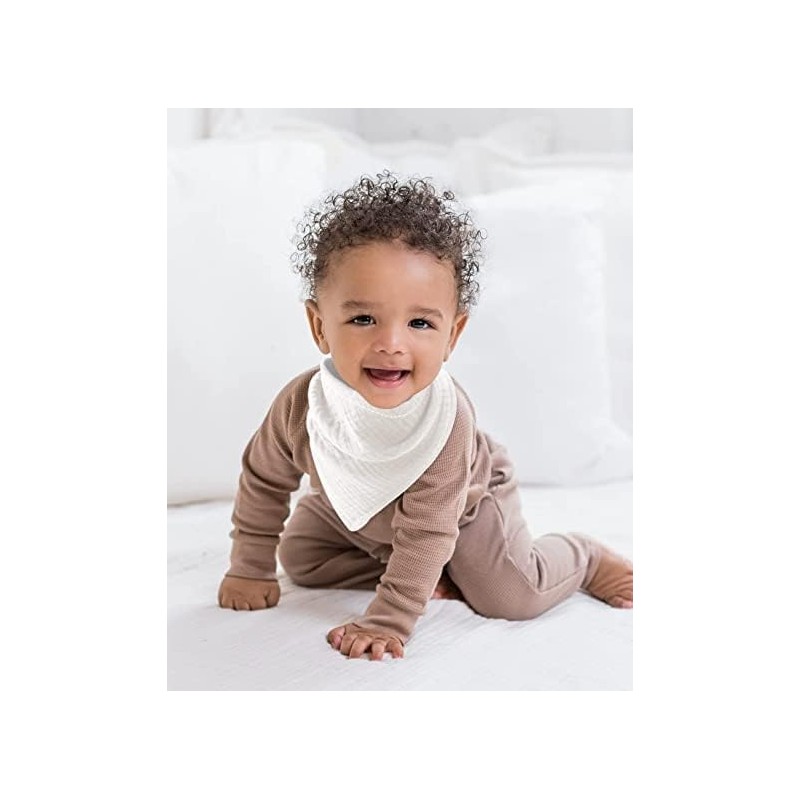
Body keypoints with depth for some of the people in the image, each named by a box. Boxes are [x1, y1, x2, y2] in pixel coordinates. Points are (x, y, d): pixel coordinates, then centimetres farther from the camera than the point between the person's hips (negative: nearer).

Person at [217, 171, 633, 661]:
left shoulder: (447, 421, -43)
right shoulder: (300, 405, -33)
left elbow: (426, 533, -37)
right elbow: (263, 481, -12)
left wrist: (387, 622, -40)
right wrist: (250, 570, -4)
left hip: (465, 503, -4)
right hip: (353, 511, 5)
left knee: (513, 597, -16)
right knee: (299, 557, 2)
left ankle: (588, 560, 16)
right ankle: (431, 578, 5)